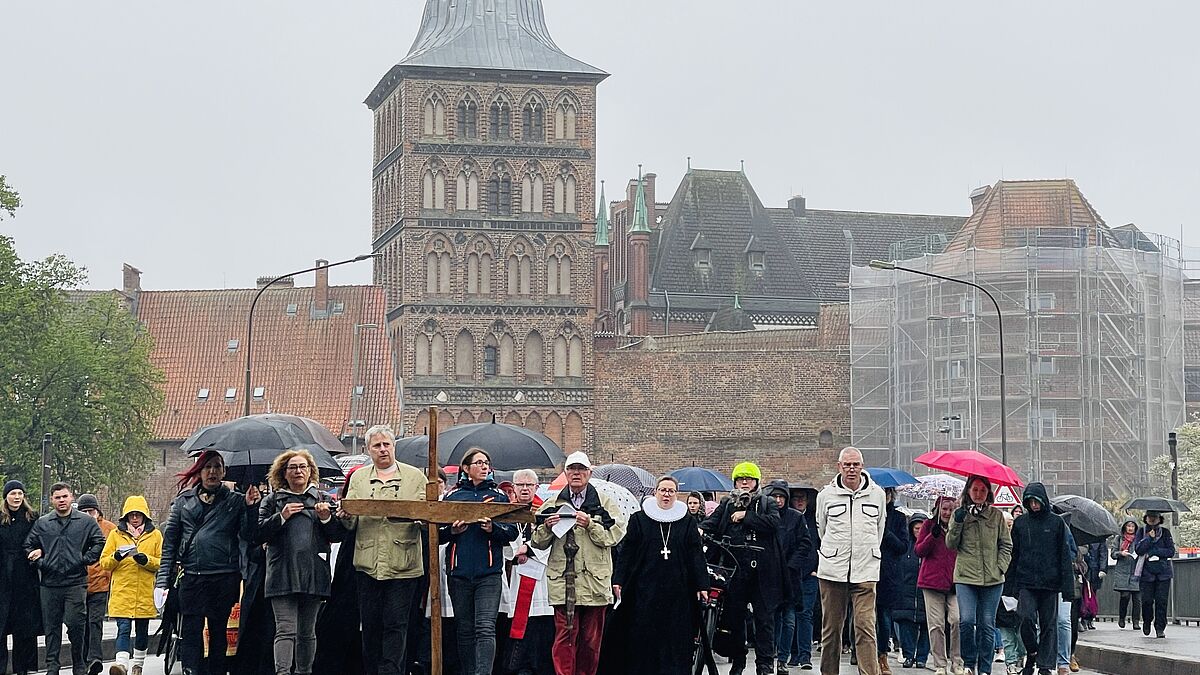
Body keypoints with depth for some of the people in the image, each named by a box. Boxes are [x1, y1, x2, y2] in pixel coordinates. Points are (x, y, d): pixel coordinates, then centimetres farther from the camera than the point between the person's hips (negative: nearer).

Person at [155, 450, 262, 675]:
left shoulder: (235, 500, 11)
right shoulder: (184, 501, 13)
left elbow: (248, 535, 5)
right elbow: (170, 542, 10)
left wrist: (251, 507, -10)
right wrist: (163, 580, 3)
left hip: (225, 578, 0)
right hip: (191, 577, 0)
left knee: (219, 631, 6)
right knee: (191, 632, -6)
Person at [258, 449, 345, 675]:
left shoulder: (321, 499, 15)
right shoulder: (273, 500, 11)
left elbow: (337, 536, 10)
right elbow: (258, 533, 1)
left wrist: (326, 518, -8)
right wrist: (281, 517, -10)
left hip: (314, 574, 2)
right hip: (282, 575, -2)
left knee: (307, 631, 8)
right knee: (286, 629, -12)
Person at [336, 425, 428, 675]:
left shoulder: (415, 477, 8)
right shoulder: (358, 478, 14)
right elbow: (350, 523, 9)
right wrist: (345, 516, -14)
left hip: (402, 565, -2)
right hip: (368, 564, 2)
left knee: (396, 624, -4)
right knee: (370, 624, 6)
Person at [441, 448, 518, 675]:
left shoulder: (499, 496, 10)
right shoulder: (452, 496, 12)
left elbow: (512, 531, 5)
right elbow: (438, 532, 12)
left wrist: (493, 528, -14)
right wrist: (452, 531, -9)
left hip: (489, 573, -2)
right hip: (459, 572, 2)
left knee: (485, 628, -14)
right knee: (464, 629, 7)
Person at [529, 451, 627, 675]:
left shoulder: (604, 502, 7)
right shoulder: (553, 504, 12)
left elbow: (613, 537, -2)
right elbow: (537, 542, 11)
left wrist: (590, 525, -15)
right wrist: (547, 528, -8)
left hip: (594, 581, 0)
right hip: (562, 581, 0)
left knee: (591, 640, 6)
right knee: (564, 638, -6)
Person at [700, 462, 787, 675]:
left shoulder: (767, 503, 11)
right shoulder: (727, 504, 16)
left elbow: (773, 522, -9)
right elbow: (712, 521, 1)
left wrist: (746, 517, -8)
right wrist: (701, 530, -20)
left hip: (761, 569, -2)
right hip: (734, 568, 2)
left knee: (764, 617, -1)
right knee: (734, 616, 6)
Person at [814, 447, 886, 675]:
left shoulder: (877, 494, 6)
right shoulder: (826, 495, 5)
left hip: (865, 571, -1)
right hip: (832, 571, 1)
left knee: (865, 627, -10)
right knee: (830, 628, 6)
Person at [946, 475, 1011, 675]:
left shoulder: (996, 515, 9)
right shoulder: (959, 514, 8)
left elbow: (1006, 544, 11)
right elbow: (951, 544, 3)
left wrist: (1001, 567, -1)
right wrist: (957, 523, -11)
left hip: (992, 578, 1)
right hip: (965, 577, -1)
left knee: (987, 625, 2)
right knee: (966, 621, -15)